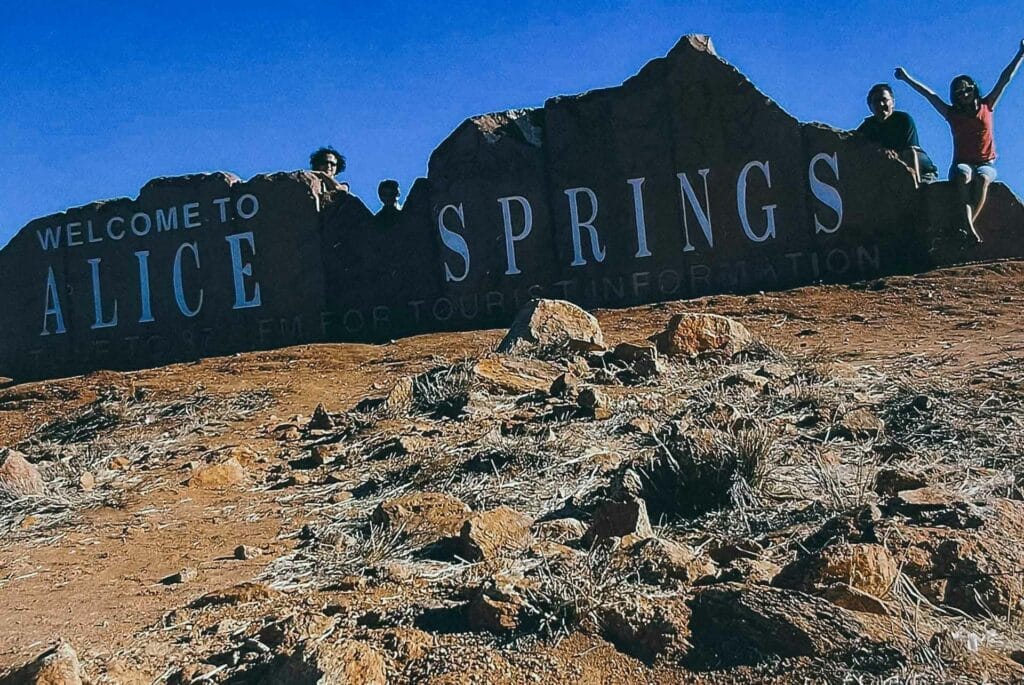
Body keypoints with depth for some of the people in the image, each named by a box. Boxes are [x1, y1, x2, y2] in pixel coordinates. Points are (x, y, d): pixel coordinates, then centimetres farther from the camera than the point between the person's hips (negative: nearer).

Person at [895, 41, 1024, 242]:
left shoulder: (986, 107, 11)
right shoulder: (952, 114, 10)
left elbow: (1005, 79, 11)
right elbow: (928, 94, 9)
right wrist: (907, 78, 8)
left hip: (986, 163, 1)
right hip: (962, 163, -1)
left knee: (982, 177, -36)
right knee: (963, 175, -37)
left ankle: (967, 223, -41)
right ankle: (969, 224, -50)